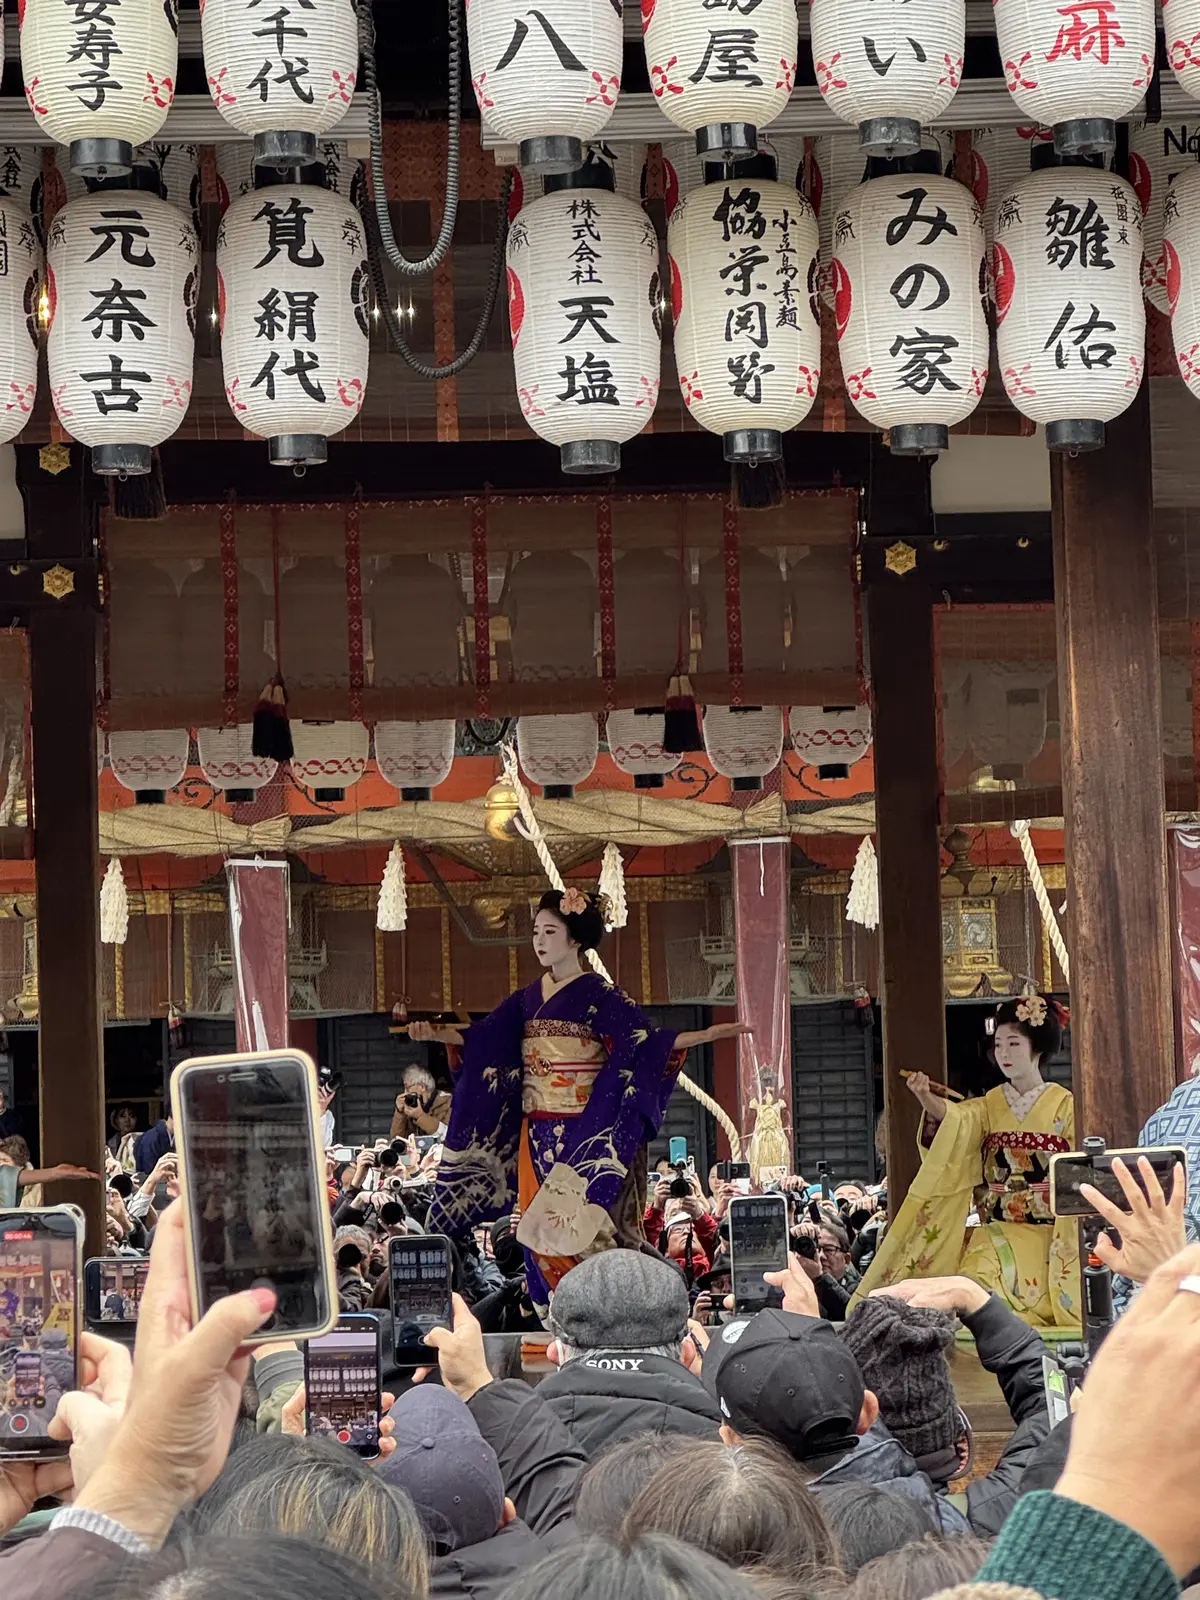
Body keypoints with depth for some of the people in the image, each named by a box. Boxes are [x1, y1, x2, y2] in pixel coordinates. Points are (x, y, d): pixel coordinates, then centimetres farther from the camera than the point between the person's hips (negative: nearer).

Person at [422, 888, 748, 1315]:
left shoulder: (598, 995, -4)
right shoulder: (528, 998, 14)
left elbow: (643, 1043, -11)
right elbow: (481, 1040, 13)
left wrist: (706, 1035, -23)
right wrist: (435, 1034, 0)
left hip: (585, 1136, -6)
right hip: (537, 1135, 6)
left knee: (581, 1226, -11)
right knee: (541, 1232, 3)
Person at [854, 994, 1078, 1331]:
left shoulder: (1065, 1106, 4)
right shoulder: (989, 1106, 12)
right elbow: (956, 1118, -10)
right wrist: (927, 1099, -32)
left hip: (1047, 1236, -3)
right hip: (995, 1235, 3)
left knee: (983, 1283, -29)